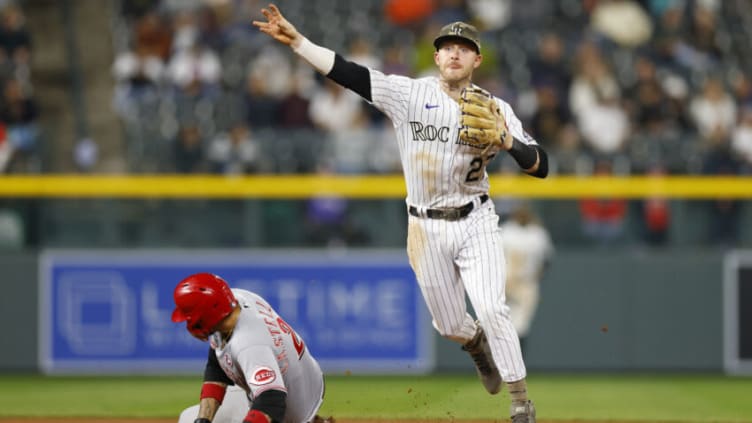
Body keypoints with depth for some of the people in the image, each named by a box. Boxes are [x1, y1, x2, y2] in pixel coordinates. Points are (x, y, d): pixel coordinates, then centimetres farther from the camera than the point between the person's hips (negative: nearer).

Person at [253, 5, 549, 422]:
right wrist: (295, 40, -21)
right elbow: (348, 73, -13)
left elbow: (540, 166, -8)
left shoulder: (495, 109, -4)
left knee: (491, 311, -16)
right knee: (450, 325, 10)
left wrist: (507, 143, -28)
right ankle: (478, 346, 47)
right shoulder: (409, 94, -5)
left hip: (475, 222, -1)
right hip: (426, 228, 1)